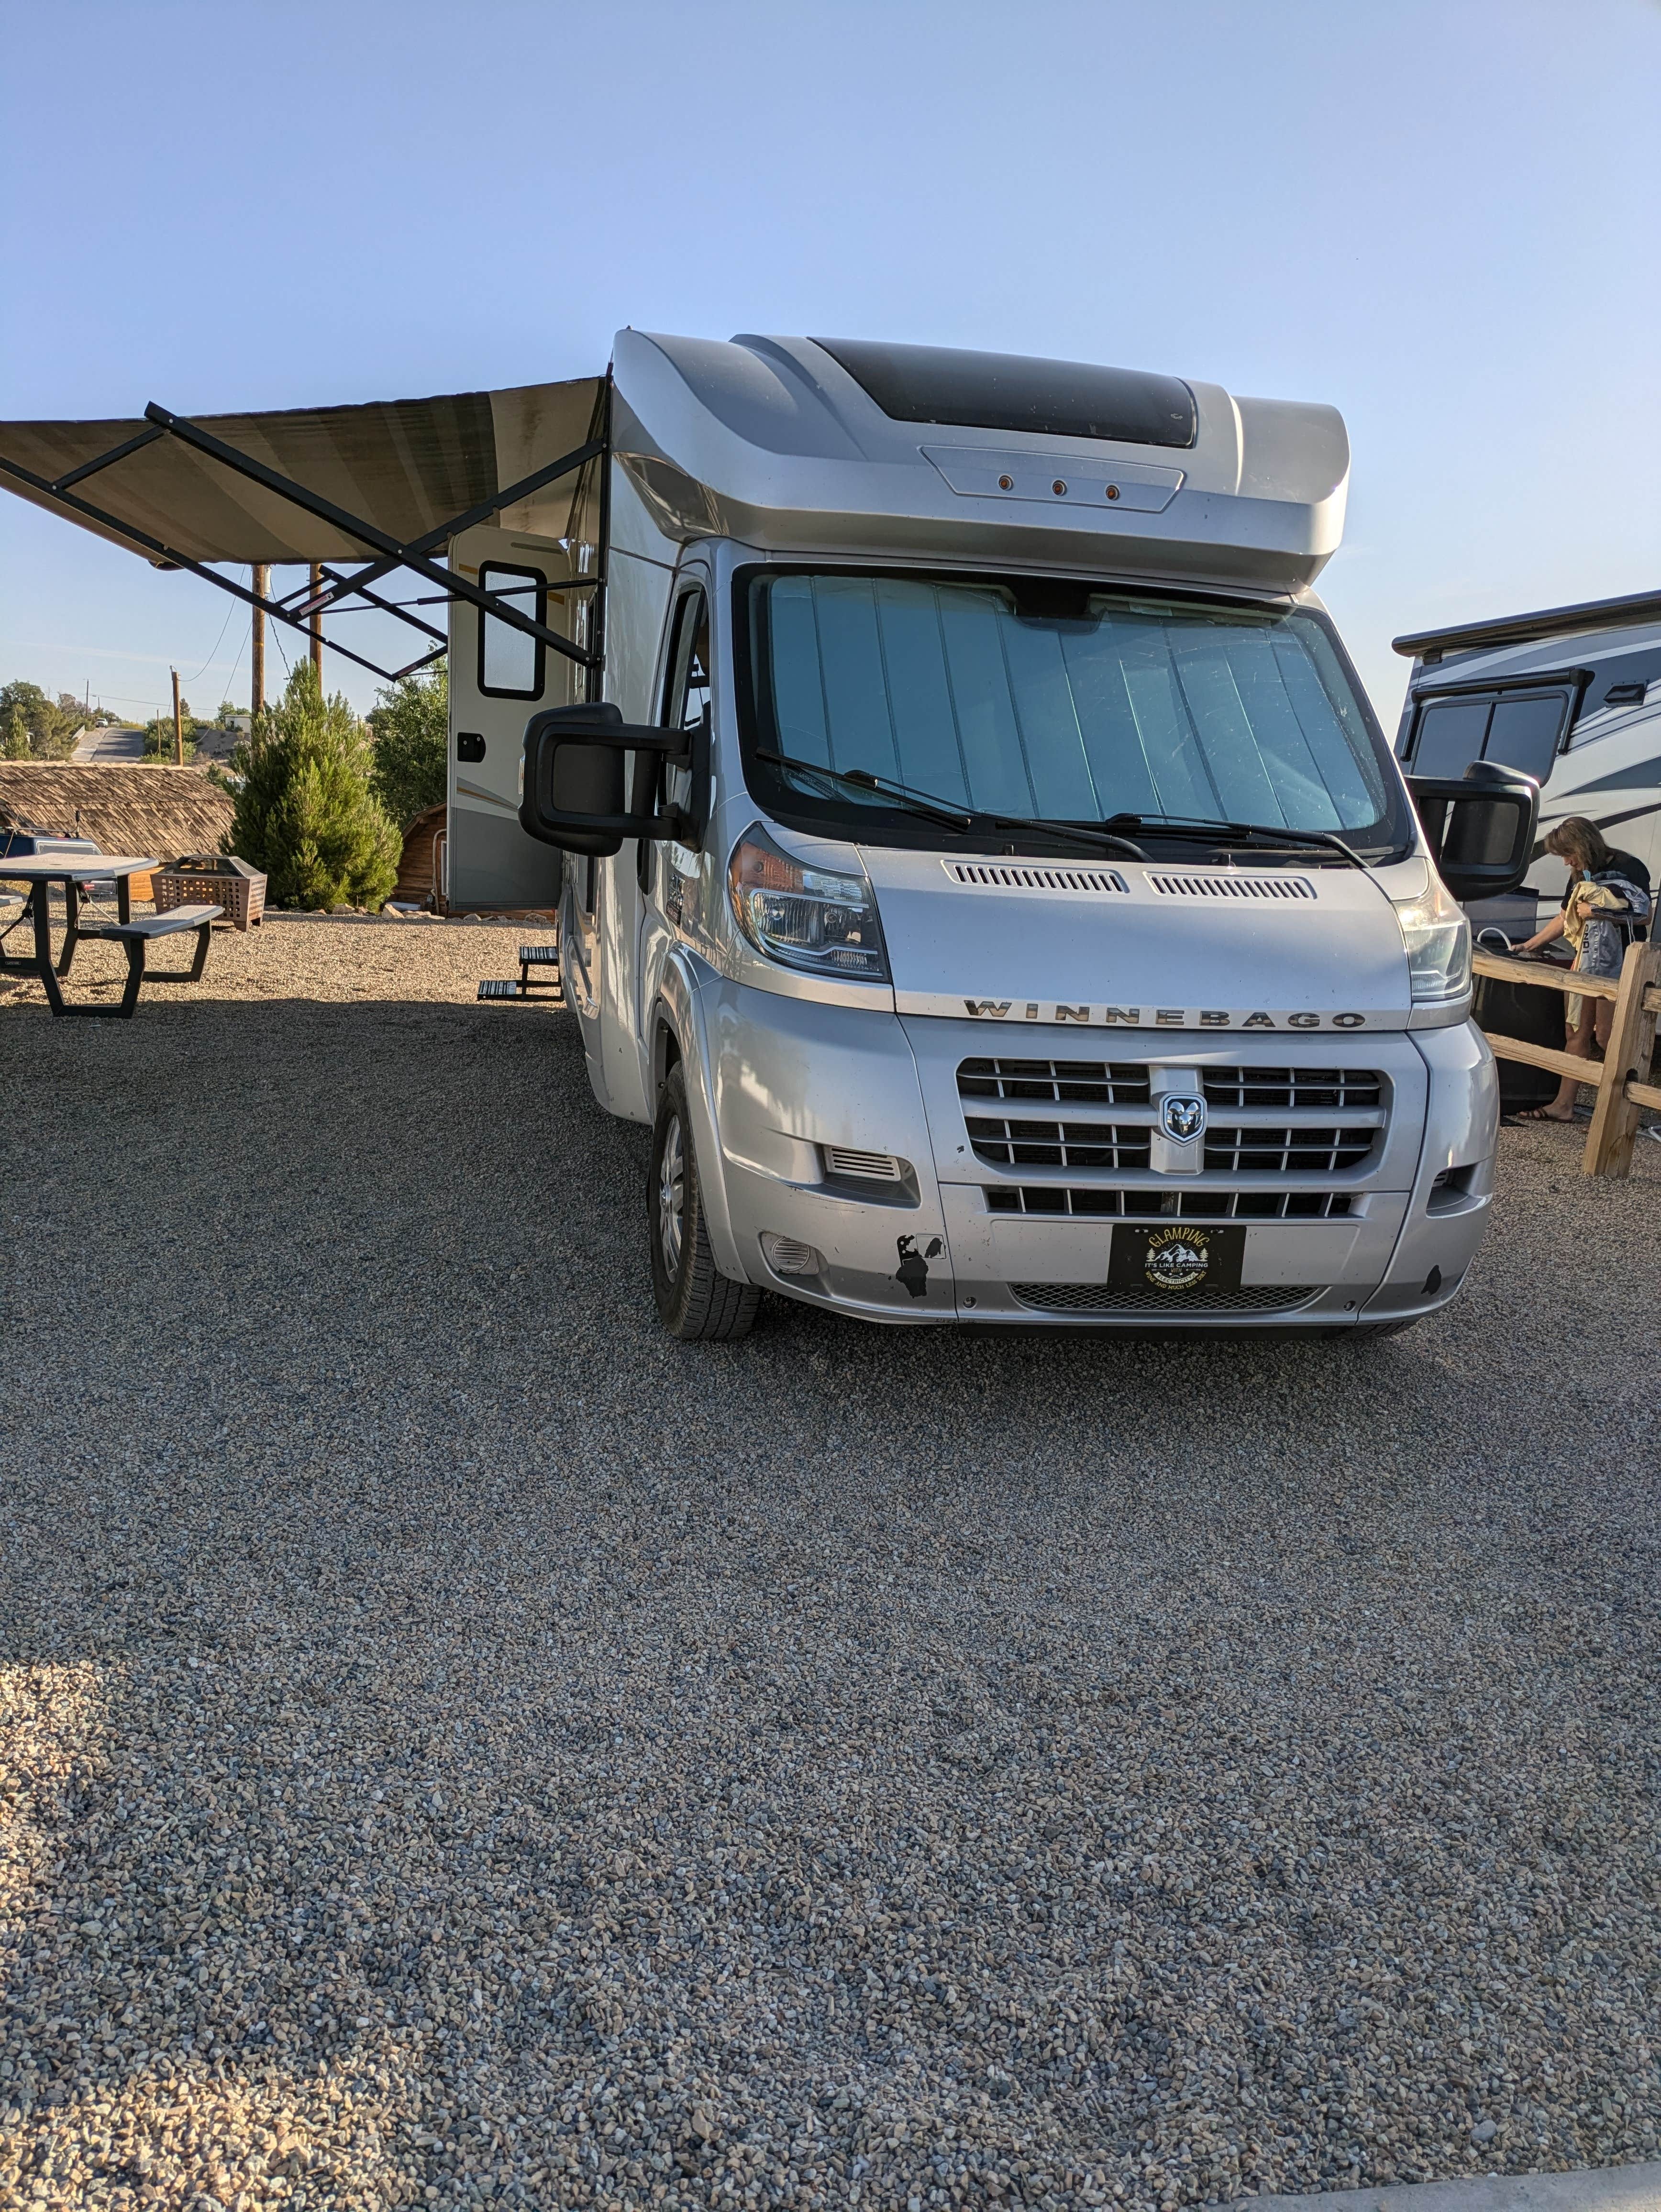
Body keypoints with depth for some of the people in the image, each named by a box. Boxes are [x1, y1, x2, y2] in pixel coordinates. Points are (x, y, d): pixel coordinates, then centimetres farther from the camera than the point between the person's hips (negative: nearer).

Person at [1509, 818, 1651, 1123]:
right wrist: (1529, 946, 21)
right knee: (1576, 1033, 7)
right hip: (1586, 962, 8)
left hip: (1618, 964, -8)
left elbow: (1643, 915, -12)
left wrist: (1598, 912, -15)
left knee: (1607, 1037, -5)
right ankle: (1564, 1105, 11)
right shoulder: (1580, 877, 14)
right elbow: (1564, 918, 21)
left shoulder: (1628, 868, -10)